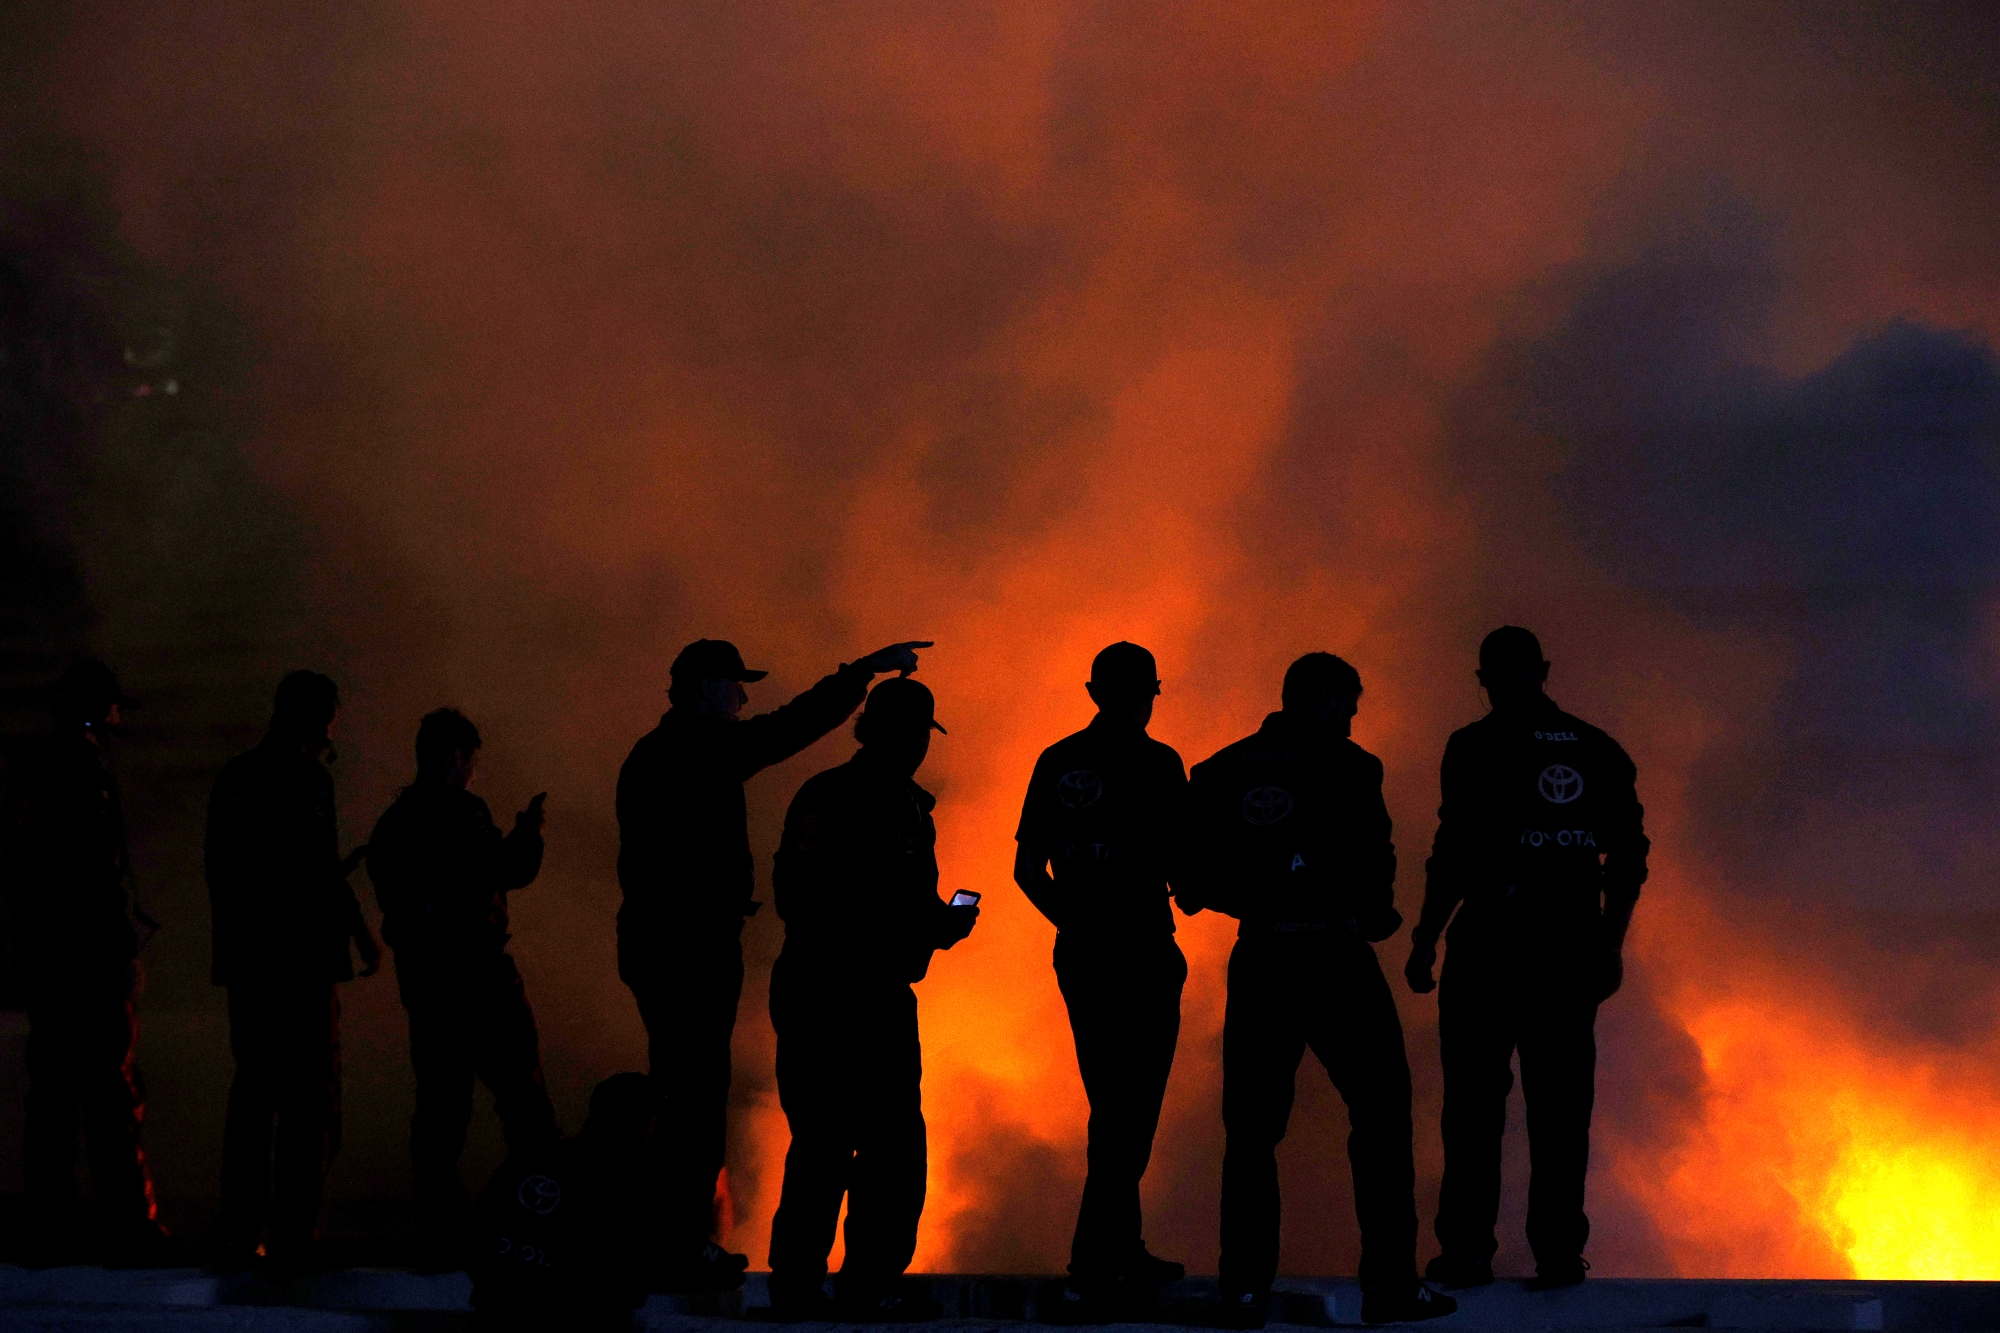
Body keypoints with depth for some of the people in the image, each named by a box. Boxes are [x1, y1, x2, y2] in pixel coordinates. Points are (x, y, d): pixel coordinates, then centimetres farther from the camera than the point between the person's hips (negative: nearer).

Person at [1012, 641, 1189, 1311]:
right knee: (1130, 1111, -2)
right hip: (1140, 955, -6)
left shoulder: (1056, 762, 8)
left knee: (1112, 1106, 16)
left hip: (1079, 956, 6)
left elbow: (1027, 869, 10)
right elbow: (1176, 861, -15)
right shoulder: (1155, 764, -10)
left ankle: (1124, 1252, 22)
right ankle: (1094, 1263, -7)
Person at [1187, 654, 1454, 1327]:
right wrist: (1373, 915, 13)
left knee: (1252, 1128, 9)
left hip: (1260, 962, 4)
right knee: (1381, 1118, 6)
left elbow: (1197, 880, 7)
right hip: (1336, 961, -3)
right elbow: (1373, 866, -7)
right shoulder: (1346, 767, -6)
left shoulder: (1220, 772, 6)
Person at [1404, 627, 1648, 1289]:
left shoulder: (1475, 747, -5)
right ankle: (1558, 1252, 4)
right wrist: (1611, 944, 17)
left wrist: (1425, 940, -4)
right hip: (1571, 946, 3)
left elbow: (1455, 852, -11)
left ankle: (1467, 1251, 2)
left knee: (1474, 1103, 2)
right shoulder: (1599, 751, 8)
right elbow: (1629, 858, 9)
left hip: (1491, 941, -3)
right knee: (1560, 1104, 6)